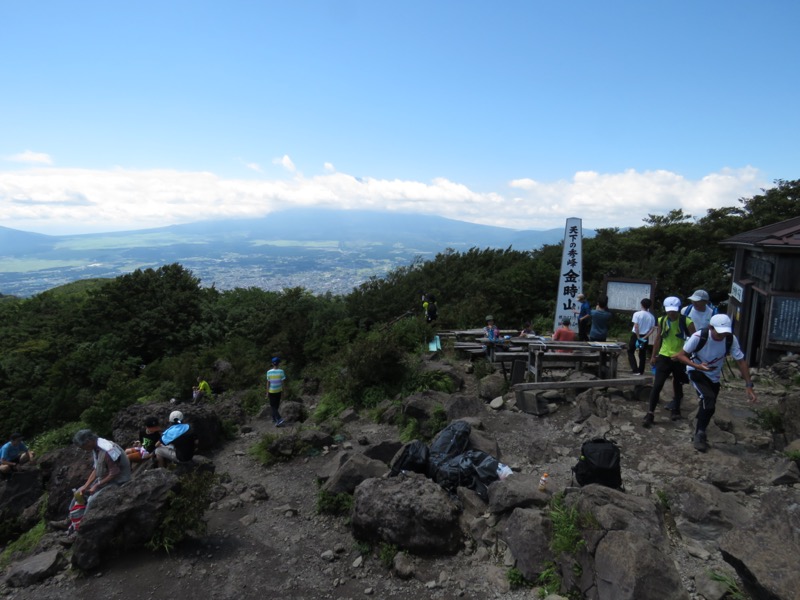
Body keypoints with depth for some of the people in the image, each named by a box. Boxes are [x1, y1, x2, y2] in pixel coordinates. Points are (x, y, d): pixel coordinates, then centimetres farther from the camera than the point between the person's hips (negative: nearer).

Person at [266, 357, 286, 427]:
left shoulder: (269, 372, -12)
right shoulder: (281, 371, -12)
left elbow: (268, 383, -7)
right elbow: (282, 382, -7)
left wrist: (267, 392, 4)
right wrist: (282, 391, 5)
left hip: (271, 391, -1)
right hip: (278, 391, 2)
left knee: (272, 406, 5)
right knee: (276, 405, 19)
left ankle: (279, 419, -11)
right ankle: (274, 418, 31)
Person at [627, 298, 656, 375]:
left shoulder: (637, 314, -12)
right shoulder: (651, 316, 0)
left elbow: (636, 326, -18)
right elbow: (652, 329, -3)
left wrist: (638, 337, -13)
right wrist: (644, 337, -4)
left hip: (635, 335, -4)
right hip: (645, 337, 4)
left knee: (630, 352, 9)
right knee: (643, 354, 14)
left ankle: (636, 370, -2)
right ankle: (641, 371, 19)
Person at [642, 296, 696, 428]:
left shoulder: (687, 322, -10)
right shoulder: (662, 321, -1)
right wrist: (653, 356, 11)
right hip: (664, 357, 1)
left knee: (678, 385, 15)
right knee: (657, 385, -5)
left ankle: (676, 409, 35)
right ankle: (650, 413, -3)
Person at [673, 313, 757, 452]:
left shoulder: (731, 339, -20)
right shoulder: (699, 337, -29)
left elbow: (741, 361, -13)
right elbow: (680, 355, -22)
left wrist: (749, 385, -18)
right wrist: (698, 366, -37)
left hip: (714, 377, 5)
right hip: (696, 372, -4)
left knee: (709, 406, 13)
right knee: (709, 399, -27)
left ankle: (699, 434, 37)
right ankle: (700, 434, -11)